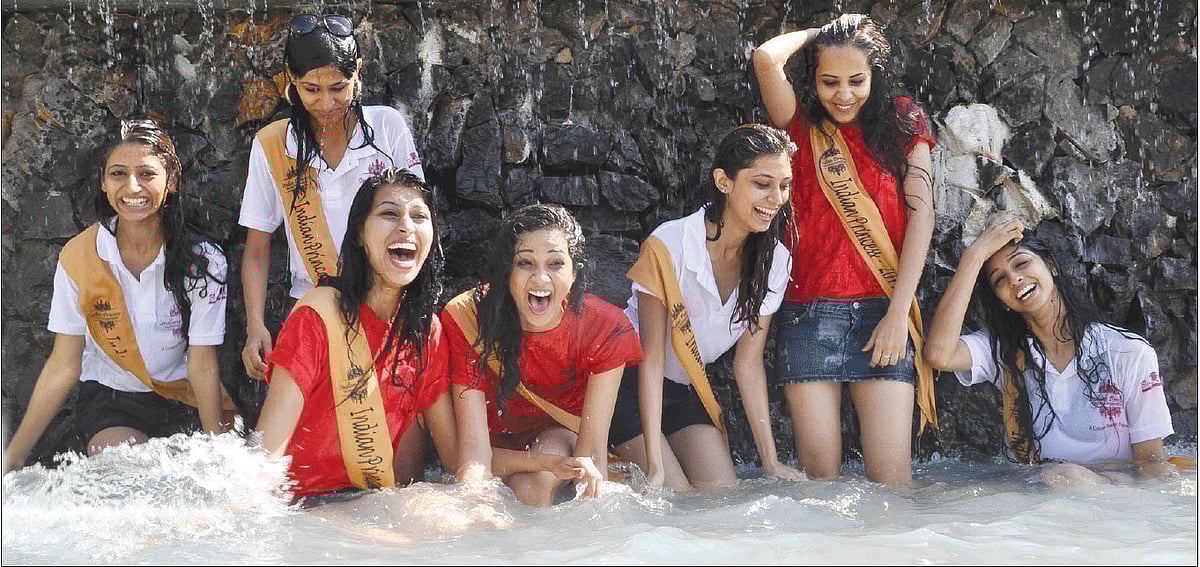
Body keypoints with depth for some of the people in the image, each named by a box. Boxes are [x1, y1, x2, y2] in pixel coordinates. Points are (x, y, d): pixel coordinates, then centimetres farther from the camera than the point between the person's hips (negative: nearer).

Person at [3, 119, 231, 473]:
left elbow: (202, 365, -10)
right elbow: (63, 367, -5)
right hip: (110, 402, 0)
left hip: (185, 403, 0)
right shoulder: (77, 257, -10)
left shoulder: (202, 258, -14)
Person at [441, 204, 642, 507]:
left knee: (530, 488, -32)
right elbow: (474, 448, -30)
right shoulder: (465, 319, -27)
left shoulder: (605, 330, -23)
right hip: (499, 442, 1)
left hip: (565, 436, -1)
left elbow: (592, 448, -24)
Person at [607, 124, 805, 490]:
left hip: (688, 387, 6)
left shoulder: (774, 262, -10)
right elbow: (652, 359, -23)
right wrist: (655, 466, -27)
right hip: (629, 379, -5)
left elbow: (749, 363, -5)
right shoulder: (668, 246, -26)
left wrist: (771, 461, -8)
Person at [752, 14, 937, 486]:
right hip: (809, 310, 0)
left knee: (890, 475, -8)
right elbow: (766, 59, -9)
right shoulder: (802, 125, 10)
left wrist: (898, 313, -6)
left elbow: (921, 214, 3)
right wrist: (814, 35, 11)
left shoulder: (902, 125, 11)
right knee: (820, 472, -2)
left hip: (882, 312, 0)